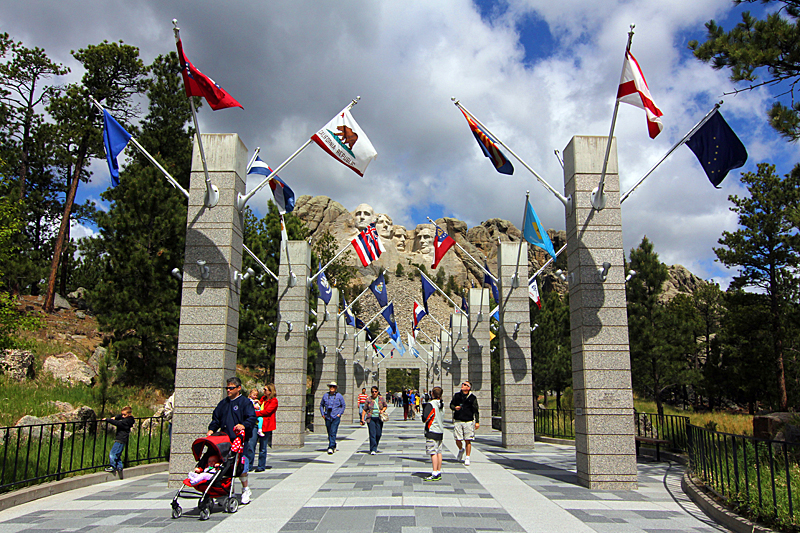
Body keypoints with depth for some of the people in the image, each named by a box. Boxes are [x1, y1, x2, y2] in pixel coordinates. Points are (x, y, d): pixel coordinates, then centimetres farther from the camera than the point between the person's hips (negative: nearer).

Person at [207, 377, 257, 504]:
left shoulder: (245, 402, 0)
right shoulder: (223, 403, 19)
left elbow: (252, 418, -10)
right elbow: (216, 418, 24)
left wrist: (244, 425, -29)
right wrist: (211, 429, 6)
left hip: (239, 439, -5)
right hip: (224, 439, 5)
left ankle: (245, 490, 11)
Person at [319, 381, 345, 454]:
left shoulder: (339, 396, 1)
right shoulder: (325, 396, 7)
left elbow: (343, 406, 8)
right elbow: (321, 405, 18)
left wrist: (339, 414, -2)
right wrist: (323, 414, 7)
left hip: (336, 417, -3)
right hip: (327, 417, 3)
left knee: (333, 432, -13)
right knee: (329, 433, 10)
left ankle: (331, 447, -14)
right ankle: (334, 447, 26)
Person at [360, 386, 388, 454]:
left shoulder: (381, 398, 5)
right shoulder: (368, 399, 2)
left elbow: (385, 406, 19)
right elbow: (364, 410, 3)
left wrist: (383, 410, -2)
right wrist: (362, 419, -4)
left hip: (379, 418, 2)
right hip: (371, 418, -2)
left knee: (378, 434, 2)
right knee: (372, 434, -9)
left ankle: (375, 447, 27)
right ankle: (373, 450, -7)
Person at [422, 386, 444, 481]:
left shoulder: (430, 404, -15)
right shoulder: (442, 404, 10)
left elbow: (425, 419, -16)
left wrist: (423, 412, 1)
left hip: (432, 432, -8)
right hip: (441, 431, 8)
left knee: (433, 452, -7)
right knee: (439, 452, 11)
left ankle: (435, 474, -9)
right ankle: (439, 472, 16)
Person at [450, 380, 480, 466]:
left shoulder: (472, 398, 1)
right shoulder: (456, 395, 7)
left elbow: (475, 410, 4)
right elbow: (451, 404, 17)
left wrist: (477, 422, 0)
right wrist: (455, 407, -6)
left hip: (468, 421, -2)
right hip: (458, 421, 2)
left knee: (468, 440, -1)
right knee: (458, 440, 0)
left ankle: (467, 458, 10)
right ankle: (461, 450, 32)